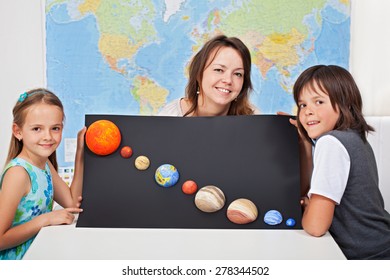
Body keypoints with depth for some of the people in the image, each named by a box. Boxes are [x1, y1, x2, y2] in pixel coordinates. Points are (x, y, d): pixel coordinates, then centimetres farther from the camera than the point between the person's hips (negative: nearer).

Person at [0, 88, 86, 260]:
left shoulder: (45, 163, 4)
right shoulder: (18, 172, -20)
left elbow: (72, 202, 8)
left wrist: (80, 153, 5)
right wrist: (46, 219, -20)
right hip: (16, 258, -8)